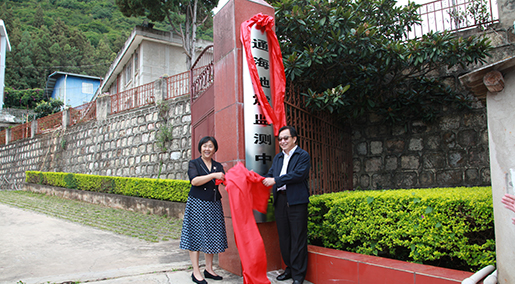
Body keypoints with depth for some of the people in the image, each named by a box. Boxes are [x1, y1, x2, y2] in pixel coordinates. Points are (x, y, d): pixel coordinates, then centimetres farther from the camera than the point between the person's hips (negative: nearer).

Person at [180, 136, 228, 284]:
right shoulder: (194, 163, 2)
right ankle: (196, 272, 6)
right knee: (196, 235, -2)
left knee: (211, 236, 6)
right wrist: (213, 175, -20)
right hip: (197, 204, -4)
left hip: (214, 205, 4)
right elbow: (195, 180, -13)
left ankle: (209, 269, 18)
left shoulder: (218, 166, 13)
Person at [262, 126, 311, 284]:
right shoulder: (277, 158, 20)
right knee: (284, 237, 13)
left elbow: (298, 174, -15)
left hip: (297, 201, -7)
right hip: (280, 200, 7)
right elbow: (270, 175, 15)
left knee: (298, 238, -2)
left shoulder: (303, 156, -2)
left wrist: (276, 180, -17)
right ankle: (289, 269, 26)